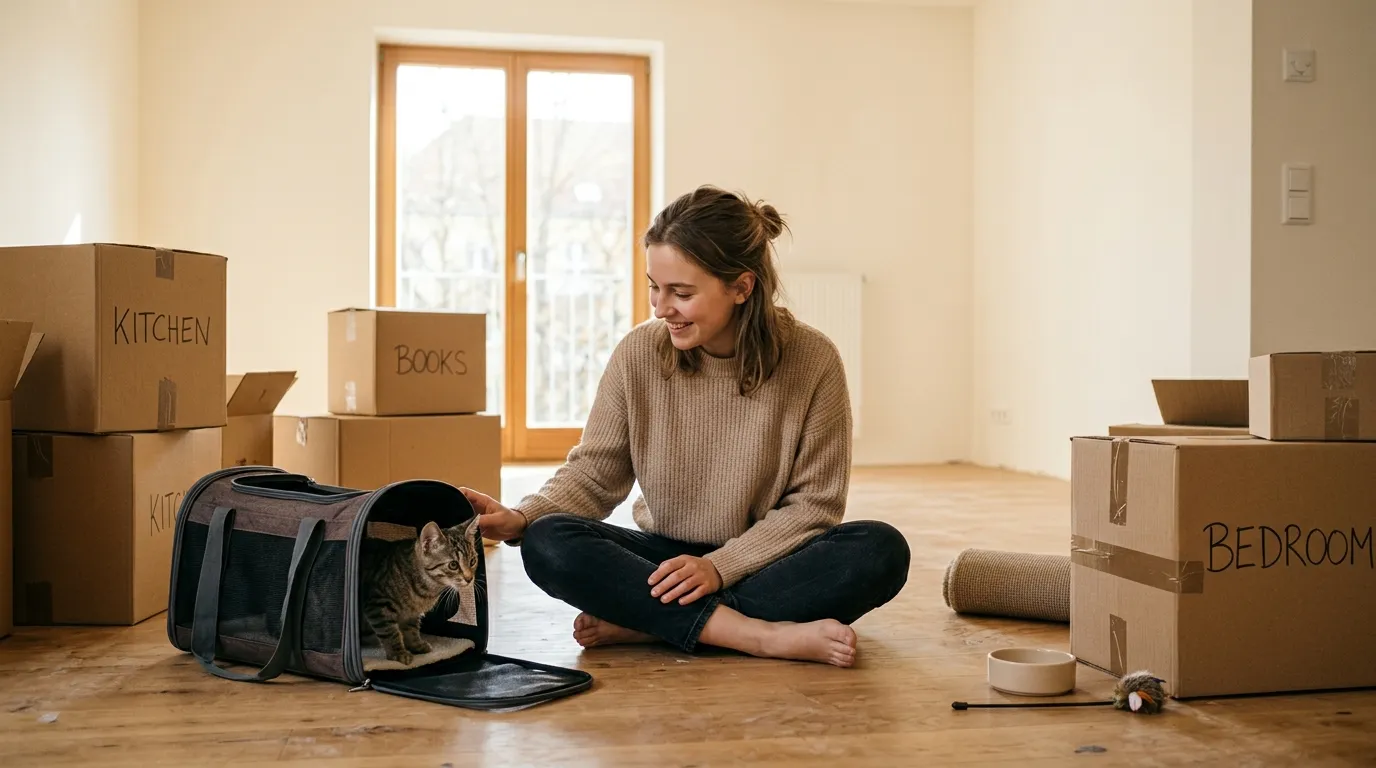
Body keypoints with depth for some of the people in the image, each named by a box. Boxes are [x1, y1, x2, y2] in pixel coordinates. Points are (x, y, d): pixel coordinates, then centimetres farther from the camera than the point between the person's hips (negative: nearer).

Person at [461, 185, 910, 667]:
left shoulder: (811, 361, -12)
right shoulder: (639, 353, -7)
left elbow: (814, 501, -8)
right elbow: (593, 473, -1)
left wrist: (721, 566, -19)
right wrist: (522, 517, -19)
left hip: (766, 565, -1)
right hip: (666, 558, 1)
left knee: (880, 550, -30)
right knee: (547, 543, -25)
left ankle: (639, 623, -26)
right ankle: (766, 637, -31)